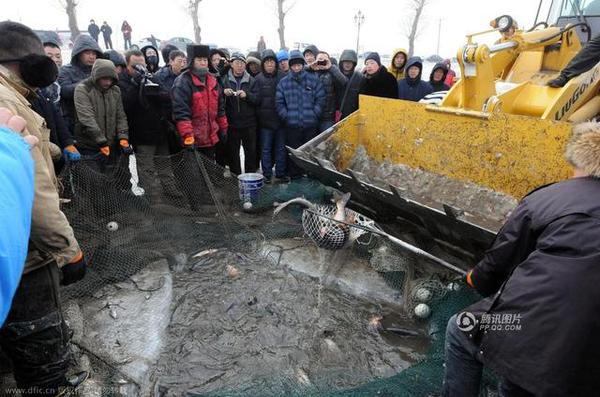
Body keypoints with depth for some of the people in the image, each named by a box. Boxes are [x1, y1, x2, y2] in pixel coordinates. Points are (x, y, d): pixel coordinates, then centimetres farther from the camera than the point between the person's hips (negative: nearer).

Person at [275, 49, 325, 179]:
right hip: (291, 125, 1)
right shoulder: (284, 82, 5)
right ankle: (294, 175, 19)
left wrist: (314, 114, -3)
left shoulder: (313, 79, 3)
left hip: (311, 124, 0)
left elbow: (321, 98, 3)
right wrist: (286, 116, -2)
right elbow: (278, 102, 7)